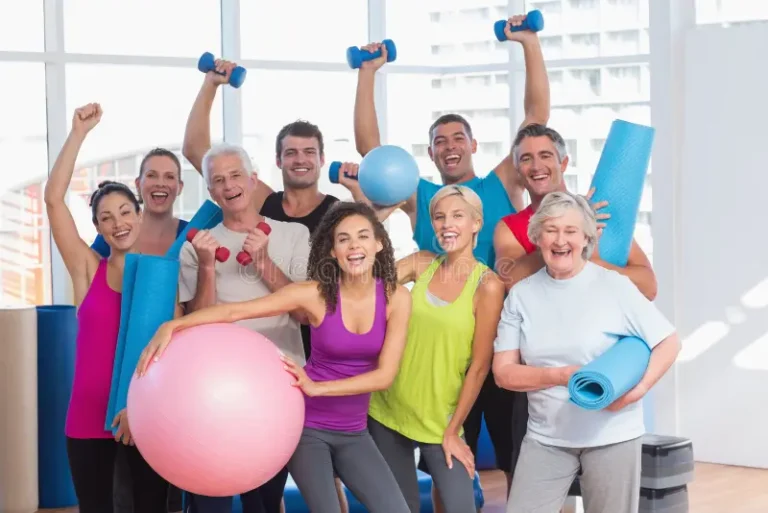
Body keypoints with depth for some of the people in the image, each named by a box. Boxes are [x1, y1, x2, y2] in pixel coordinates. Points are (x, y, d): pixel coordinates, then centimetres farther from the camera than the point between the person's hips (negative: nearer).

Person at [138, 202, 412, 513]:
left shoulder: (396, 297, -7)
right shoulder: (315, 293, -13)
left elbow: (385, 374, -13)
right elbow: (234, 311, -17)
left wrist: (316, 388, -23)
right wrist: (172, 326, -30)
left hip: (353, 433, 3)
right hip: (307, 425, -2)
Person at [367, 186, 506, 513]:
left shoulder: (487, 285, -12)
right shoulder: (421, 265, 1)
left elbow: (479, 367, -10)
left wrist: (452, 431, -8)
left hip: (439, 422, -4)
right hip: (386, 411, 4)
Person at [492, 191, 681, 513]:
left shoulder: (614, 286, -6)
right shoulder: (521, 295, 1)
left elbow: (669, 342, -3)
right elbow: (503, 372, -1)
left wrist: (638, 389, -19)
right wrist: (561, 375, -16)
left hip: (612, 436, -2)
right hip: (546, 438, 2)